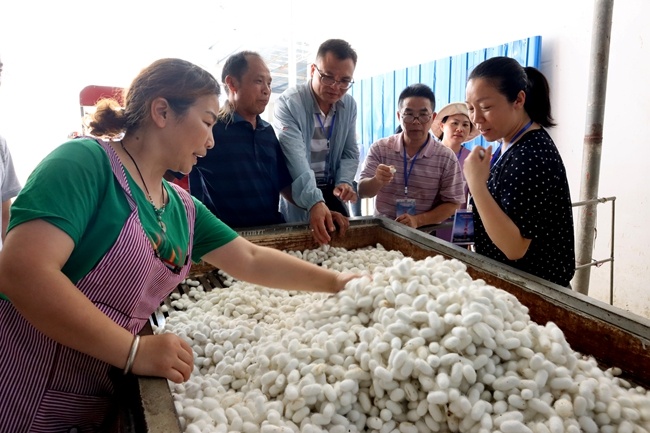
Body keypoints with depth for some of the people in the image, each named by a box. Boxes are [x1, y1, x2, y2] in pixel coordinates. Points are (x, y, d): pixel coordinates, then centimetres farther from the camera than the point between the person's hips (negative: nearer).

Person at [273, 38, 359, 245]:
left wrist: (345, 181, -14)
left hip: (332, 195, 5)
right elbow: (296, 160, -32)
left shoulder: (349, 105, 0)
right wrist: (314, 202, -44)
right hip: (297, 199, -5)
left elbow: (350, 152, 6)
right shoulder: (288, 104, -19)